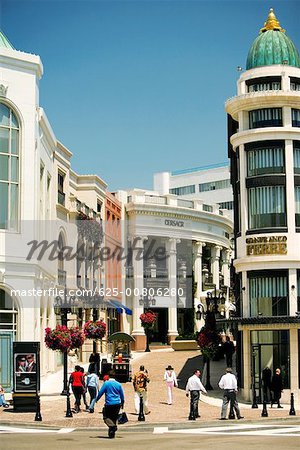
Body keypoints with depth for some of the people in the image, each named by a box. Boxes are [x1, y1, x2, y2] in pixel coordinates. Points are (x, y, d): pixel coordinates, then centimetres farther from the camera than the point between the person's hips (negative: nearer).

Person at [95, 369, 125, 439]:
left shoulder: (106, 383, -5)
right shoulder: (118, 384, 5)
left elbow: (100, 393, -4)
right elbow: (122, 395, 13)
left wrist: (96, 399, 13)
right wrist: (122, 403, 26)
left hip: (109, 404, -4)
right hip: (117, 404, 4)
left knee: (106, 417, 5)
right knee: (114, 418, 13)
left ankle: (112, 426, -23)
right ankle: (112, 433, 12)